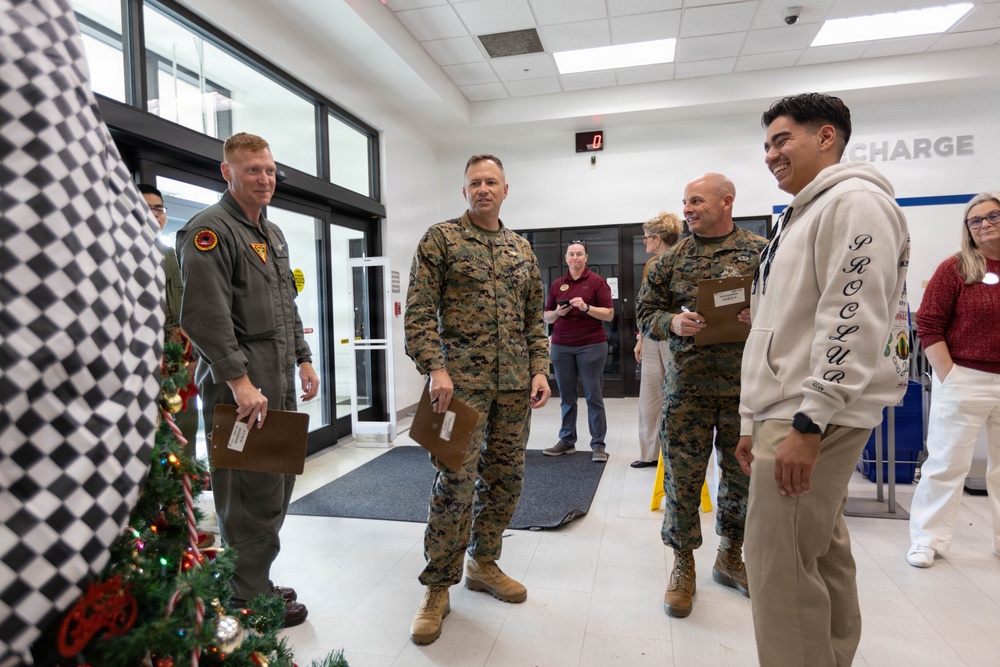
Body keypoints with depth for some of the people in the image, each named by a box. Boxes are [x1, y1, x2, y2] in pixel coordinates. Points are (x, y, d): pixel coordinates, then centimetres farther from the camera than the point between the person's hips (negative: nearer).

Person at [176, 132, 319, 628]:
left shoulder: (273, 235, 20)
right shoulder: (209, 231, -9)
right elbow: (205, 316, -19)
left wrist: (303, 360, 18)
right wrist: (238, 379, -22)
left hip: (279, 383, 9)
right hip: (240, 387, -9)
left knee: (277, 486, 15)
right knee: (254, 497, -3)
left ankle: (258, 583, 31)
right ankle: (250, 600, 14)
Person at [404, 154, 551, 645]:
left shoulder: (522, 249, 15)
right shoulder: (440, 238, 0)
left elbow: (535, 319, 16)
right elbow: (419, 311, -7)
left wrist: (540, 369, 6)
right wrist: (435, 369, -17)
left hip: (515, 383, 6)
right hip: (462, 379, -5)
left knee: (505, 477, 11)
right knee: (455, 483, -5)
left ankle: (483, 563, 31)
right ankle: (437, 588, 11)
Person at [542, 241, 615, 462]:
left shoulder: (597, 281, 1)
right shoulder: (557, 284, 11)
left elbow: (609, 314, -5)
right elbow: (547, 317, 13)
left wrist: (586, 307, -18)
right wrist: (557, 312, -8)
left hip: (591, 345, -3)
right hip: (561, 346, 4)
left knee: (594, 396, 0)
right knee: (566, 396, 8)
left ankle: (598, 444, 7)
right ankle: (567, 441, 18)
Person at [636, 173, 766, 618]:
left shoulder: (760, 252, 4)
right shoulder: (673, 259, 6)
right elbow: (646, 314, 7)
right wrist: (673, 322, -13)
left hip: (746, 386, 1)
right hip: (686, 386, 0)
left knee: (743, 473, 13)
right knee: (682, 477, 2)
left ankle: (730, 556, 35)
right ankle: (683, 565, 21)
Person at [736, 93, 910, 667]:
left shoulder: (855, 200, -7)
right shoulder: (799, 218, 23)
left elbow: (853, 322, -20)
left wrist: (807, 423, -23)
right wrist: (754, 420, 20)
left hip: (817, 418, -10)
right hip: (790, 413, 10)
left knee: (781, 567, -6)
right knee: (823, 555, 16)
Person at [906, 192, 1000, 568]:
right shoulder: (955, 268, -5)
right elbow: (928, 325, -9)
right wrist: (948, 377, -12)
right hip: (965, 380, -4)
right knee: (947, 463, 1)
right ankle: (927, 539, 13)